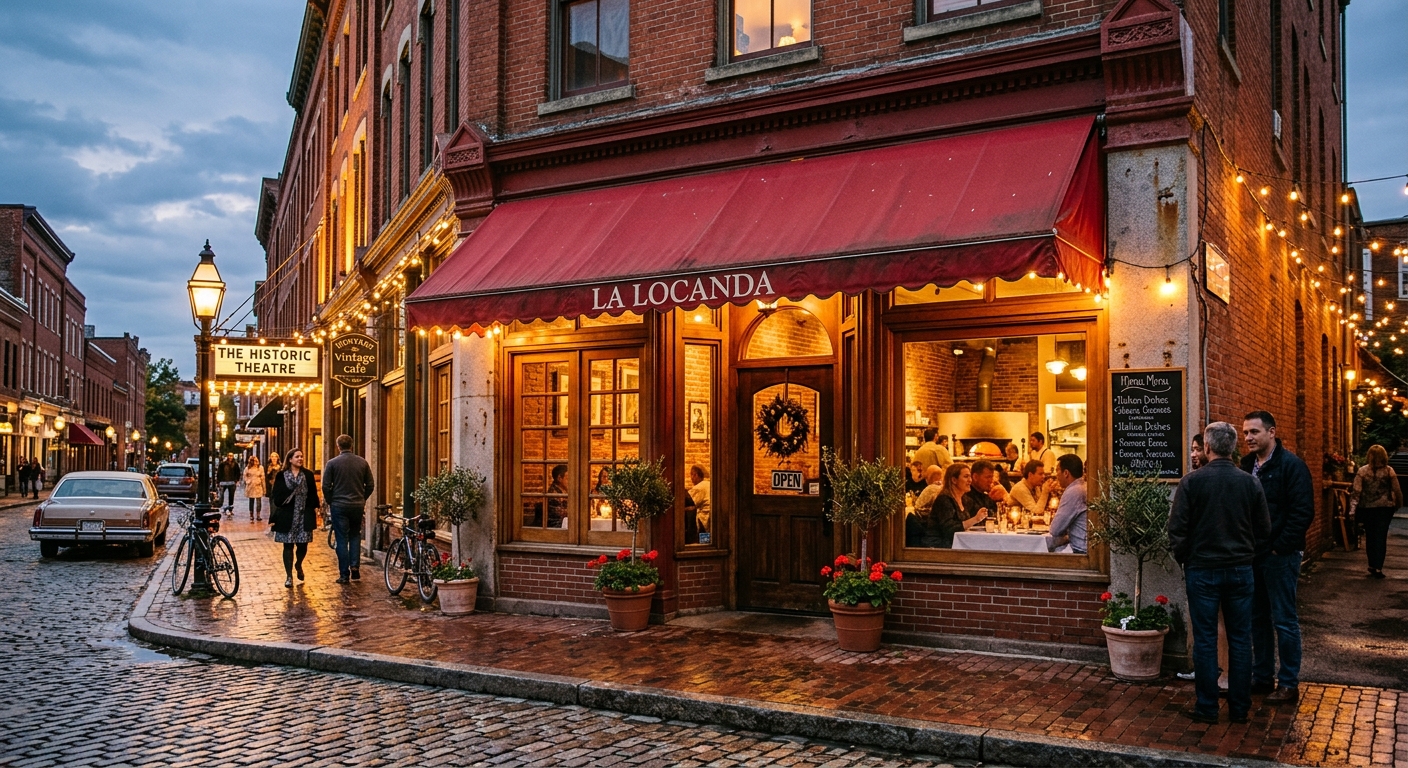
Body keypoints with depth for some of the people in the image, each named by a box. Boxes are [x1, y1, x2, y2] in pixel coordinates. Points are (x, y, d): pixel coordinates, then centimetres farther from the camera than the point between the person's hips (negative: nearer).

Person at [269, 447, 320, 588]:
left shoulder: (308, 474, 6)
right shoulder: (282, 475, 1)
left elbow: (313, 495, 8)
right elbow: (276, 496, 0)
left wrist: (315, 511, 2)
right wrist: (273, 517, -4)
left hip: (304, 515, 2)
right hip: (287, 516, -2)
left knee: (302, 544, 5)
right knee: (288, 545, 0)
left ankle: (298, 565, 36)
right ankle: (289, 576, 5)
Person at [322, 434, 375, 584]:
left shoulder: (332, 463, -5)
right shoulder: (362, 462, 2)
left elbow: (326, 486, -6)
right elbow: (370, 485, 5)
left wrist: (330, 501, 10)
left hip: (339, 506, -2)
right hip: (358, 506, 2)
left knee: (342, 539, 4)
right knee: (355, 536, 19)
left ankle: (344, 574, 5)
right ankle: (355, 566, 5)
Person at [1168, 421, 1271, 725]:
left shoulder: (1192, 481, -10)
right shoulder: (1250, 483, -1)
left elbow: (1177, 529, -9)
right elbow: (1264, 529, 4)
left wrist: (1184, 559, 6)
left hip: (1202, 570, -3)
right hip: (1241, 569, 3)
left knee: (1205, 640, 4)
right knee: (1240, 640, 10)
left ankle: (1207, 708, 9)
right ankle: (1239, 707, 16)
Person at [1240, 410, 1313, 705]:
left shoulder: (1291, 465, -11)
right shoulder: (1247, 465, 9)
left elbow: (1303, 512, -15)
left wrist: (1278, 547, -16)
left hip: (1279, 556, -7)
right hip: (1252, 554, 7)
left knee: (1284, 621, 1)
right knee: (1258, 619, 13)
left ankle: (1289, 684, 10)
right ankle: (1262, 677, 22)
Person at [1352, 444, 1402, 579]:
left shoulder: (1362, 471, -5)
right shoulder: (1389, 471, -5)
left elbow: (1356, 491, -8)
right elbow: (1397, 491, -2)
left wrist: (1353, 507, -2)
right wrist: (1399, 504, 13)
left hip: (1367, 508, 1)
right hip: (1384, 508, -1)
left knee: (1370, 537, 14)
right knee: (1381, 537, 2)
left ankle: (1372, 565, 21)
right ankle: (1378, 568, -4)